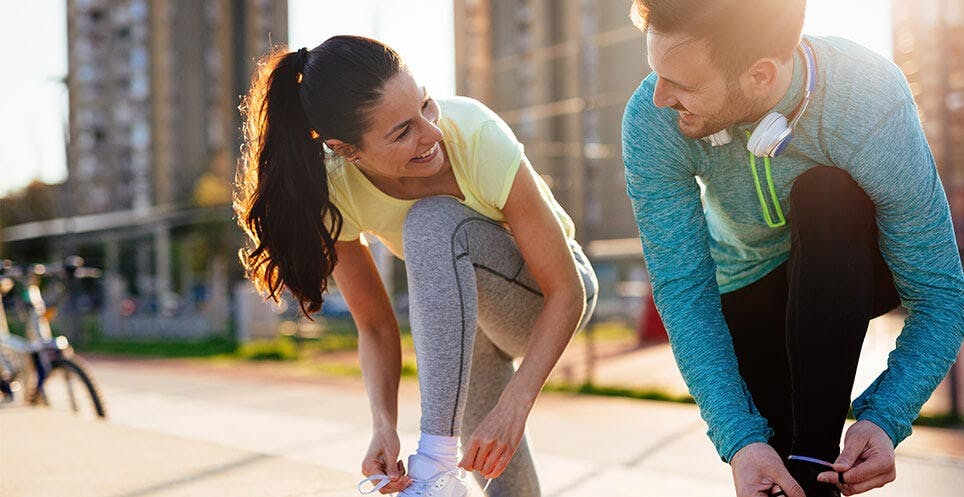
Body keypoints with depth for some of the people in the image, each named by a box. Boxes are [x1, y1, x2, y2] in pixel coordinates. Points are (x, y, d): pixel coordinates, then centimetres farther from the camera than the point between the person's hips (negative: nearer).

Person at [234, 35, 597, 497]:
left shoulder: (476, 135, -34)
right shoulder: (332, 190, -24)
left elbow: (567, 291, -28)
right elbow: (375, 325, -13)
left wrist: (514, 405, -39)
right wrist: (384, 424, -30)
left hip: (545, 298, -4)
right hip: (462, 308, 4)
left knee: (432, 221, -32)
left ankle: (436, 457, -30)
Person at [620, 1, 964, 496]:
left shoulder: (873, 107, -35)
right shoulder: (650, 119, -30)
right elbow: (683, 289, -28)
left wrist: (885, 419, -43)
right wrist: (739, 440, -39)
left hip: (852, 269, -1)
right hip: (748, 286, 2)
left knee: (825, 195, -34)